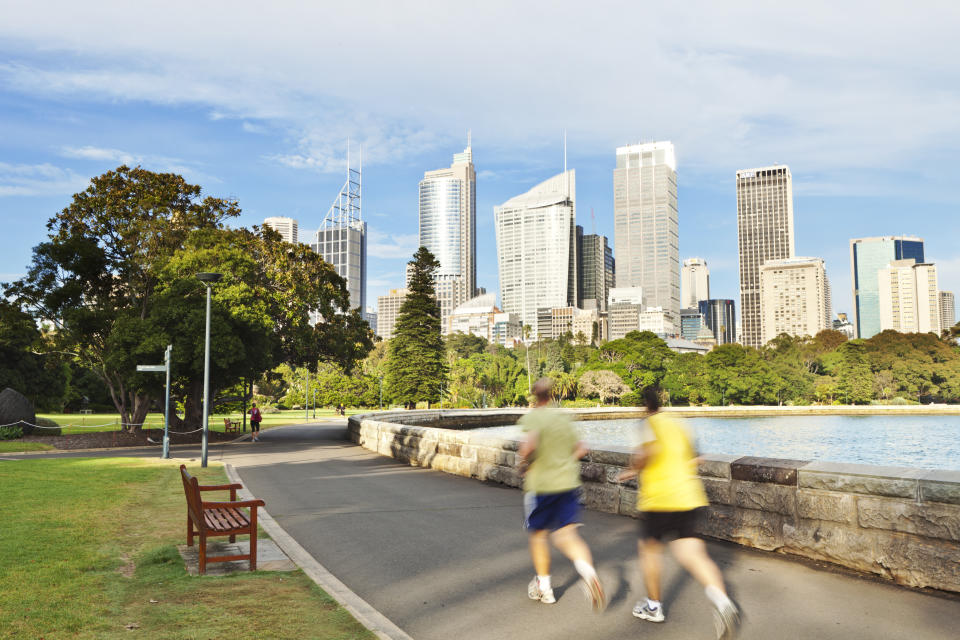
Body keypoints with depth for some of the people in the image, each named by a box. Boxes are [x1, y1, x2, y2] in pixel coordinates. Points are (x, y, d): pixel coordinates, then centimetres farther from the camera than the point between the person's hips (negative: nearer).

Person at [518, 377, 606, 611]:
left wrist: (523, 460, -8)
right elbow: (581, 449, 13)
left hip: (541, 485, -4)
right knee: (567, 534, 1)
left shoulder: (532, 418, -9)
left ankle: (543, 587, 24)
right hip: (568, 482, 5)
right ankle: (588, 571, -27)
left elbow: (530, 445, -27)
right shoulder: (563, 417, 11)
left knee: (539, 534, 13)